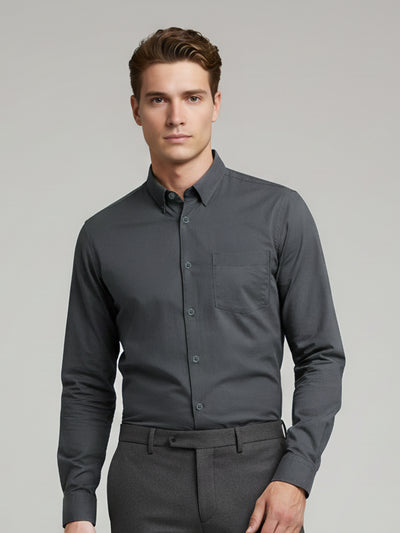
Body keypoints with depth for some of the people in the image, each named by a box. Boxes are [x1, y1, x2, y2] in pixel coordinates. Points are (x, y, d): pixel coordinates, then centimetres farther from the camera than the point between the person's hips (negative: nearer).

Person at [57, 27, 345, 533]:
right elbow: (87, 384, 9)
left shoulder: (279, 212, 1)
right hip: (147, 481, 2)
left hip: (255, 471, -1)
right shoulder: (103, 236, 6)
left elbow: (321, 355, 0)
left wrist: (295, 476, -10)